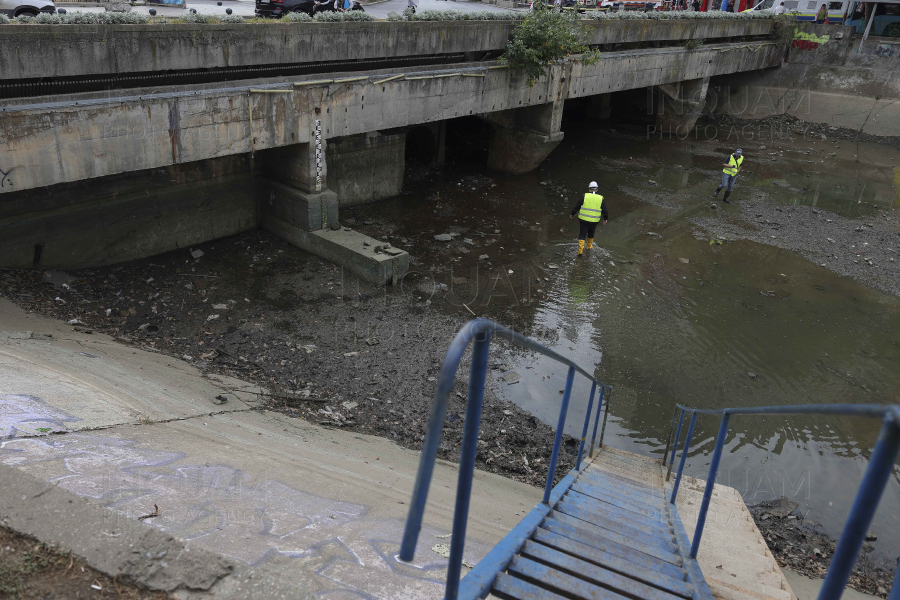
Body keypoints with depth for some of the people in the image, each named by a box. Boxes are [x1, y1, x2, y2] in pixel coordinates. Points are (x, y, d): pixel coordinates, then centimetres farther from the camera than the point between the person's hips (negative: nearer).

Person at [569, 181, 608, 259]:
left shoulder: (585, 196, -8)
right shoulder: (600, 199, -3)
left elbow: (577, 206, -2)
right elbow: (604, 210, 3)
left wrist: (572, 214, 13)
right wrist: (605, 218, 20)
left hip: (583, 220, -2)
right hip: (594, 221, 2)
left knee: (582, 235, 2)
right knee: (591, 233, 26)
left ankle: (580, 252, -8)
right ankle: (589, 246, 44)